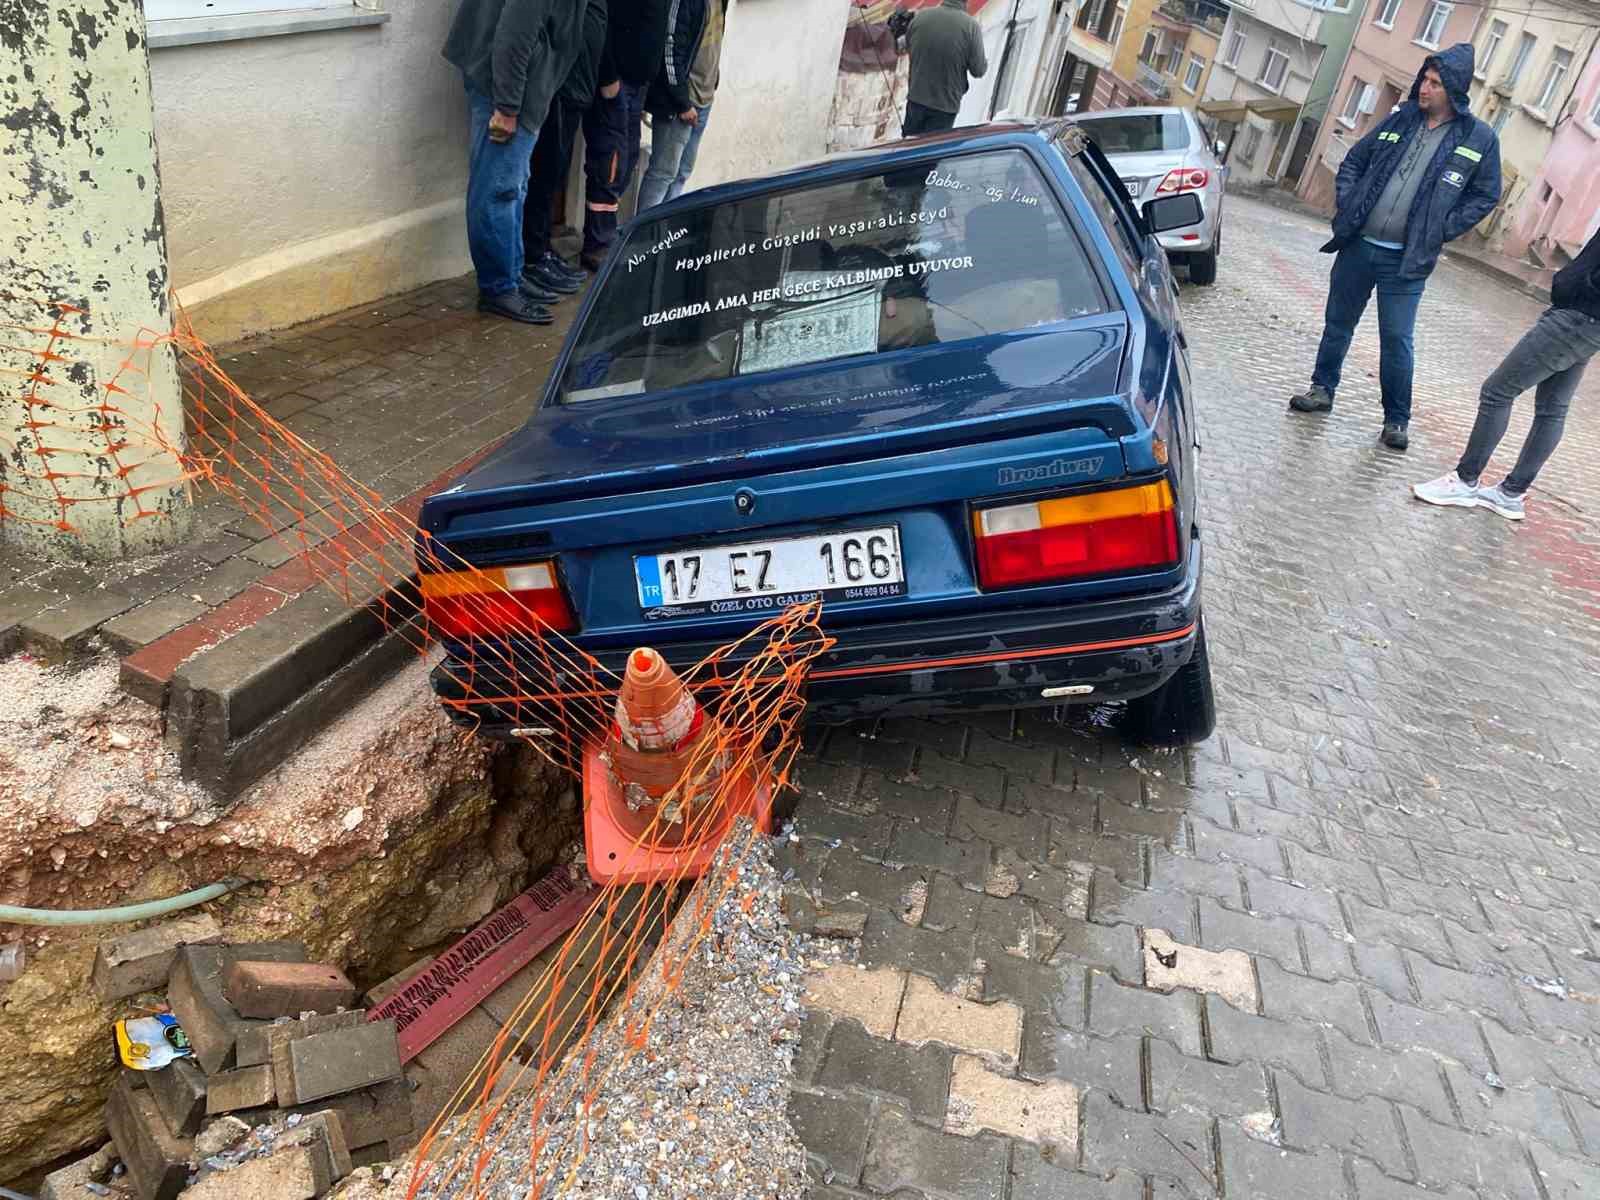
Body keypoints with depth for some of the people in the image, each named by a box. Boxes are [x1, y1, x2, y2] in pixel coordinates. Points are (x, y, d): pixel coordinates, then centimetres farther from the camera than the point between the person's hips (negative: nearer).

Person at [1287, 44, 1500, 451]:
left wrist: (1440, 230, -5)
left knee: (1396, 341, -2)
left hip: (1406, 260, -3)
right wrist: (1346, 207, 2)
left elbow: (1485, 196, 4)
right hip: (1358, 245, 3)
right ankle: (1323, 389, 30)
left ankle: (1396, 418, 10)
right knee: (1338, 323, 13)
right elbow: (1353, 162, 13)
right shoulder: (1400, 119, 5)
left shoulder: (1480, 139, -3)